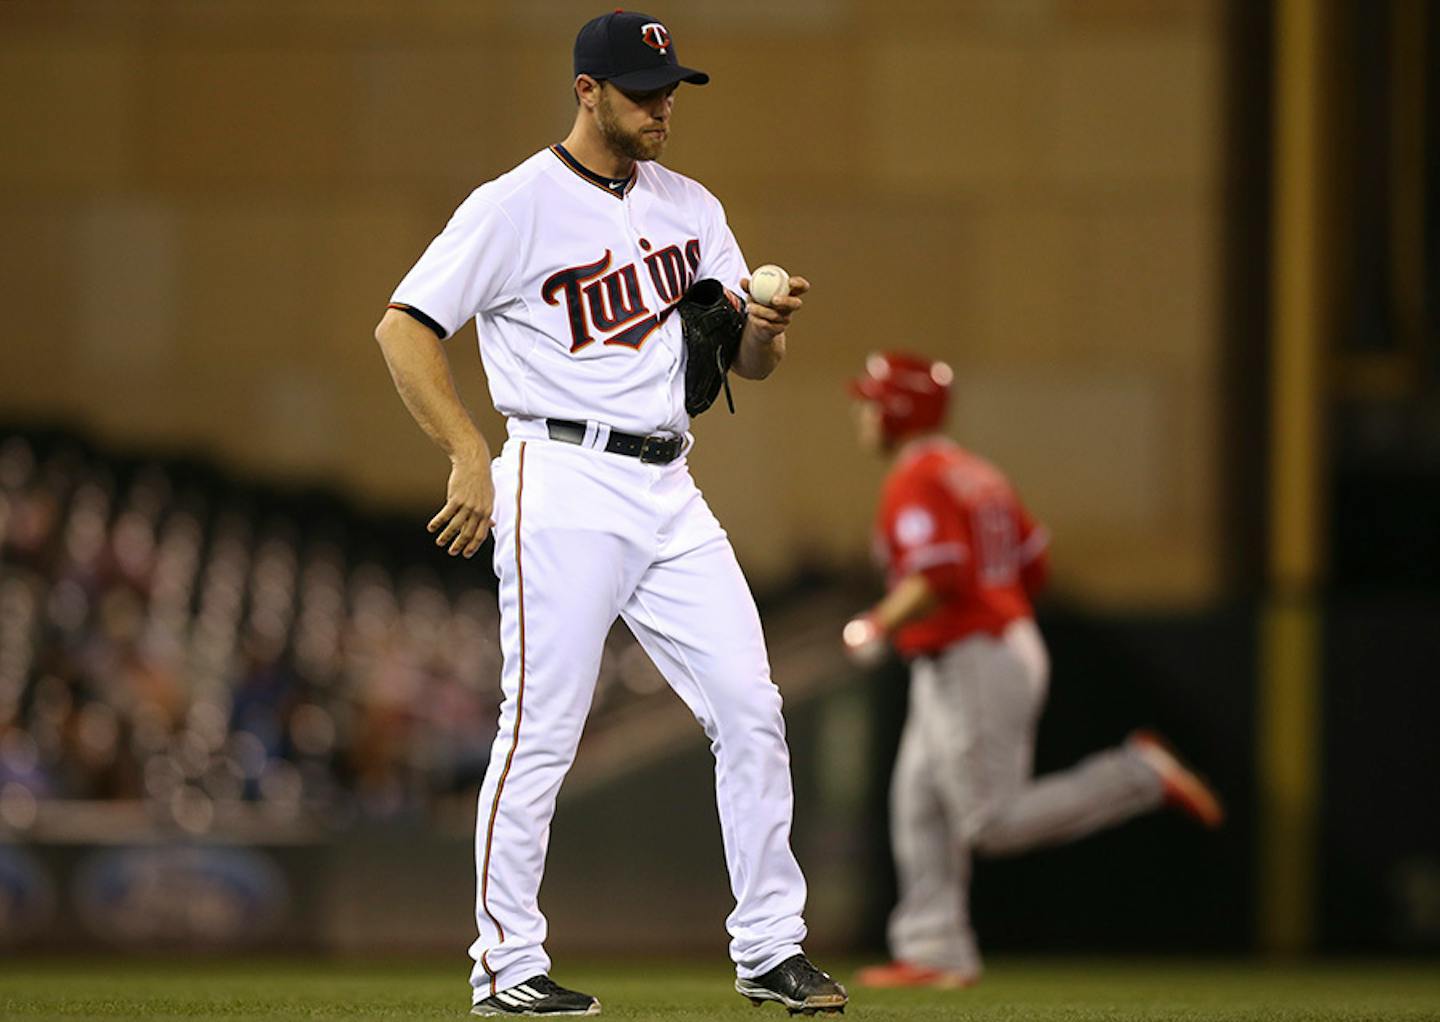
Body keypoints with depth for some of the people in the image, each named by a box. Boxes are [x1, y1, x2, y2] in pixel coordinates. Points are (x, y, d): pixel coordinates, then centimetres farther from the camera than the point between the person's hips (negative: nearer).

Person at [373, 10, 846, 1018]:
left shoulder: (690, 208, 13)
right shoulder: (516, 207, -6)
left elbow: (750, 362, 13)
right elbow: (404, 327, -9)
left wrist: (768, 323, -11)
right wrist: (472, 460, -15)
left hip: (670, 492, 6)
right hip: (565, 489, -6)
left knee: (750, 708, 2)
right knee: (542, 728, -6)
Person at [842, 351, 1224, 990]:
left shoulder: (915, 482, -14)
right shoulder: (976, 473, 16)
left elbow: (937, 578, -27)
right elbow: (1035, 565, 18)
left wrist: (877, 628, -14)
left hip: (968, 666, -11)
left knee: (995, 823, -10)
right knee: (920, 807, 11)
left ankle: (1140, 775, -10)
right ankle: (933, 952, 11)